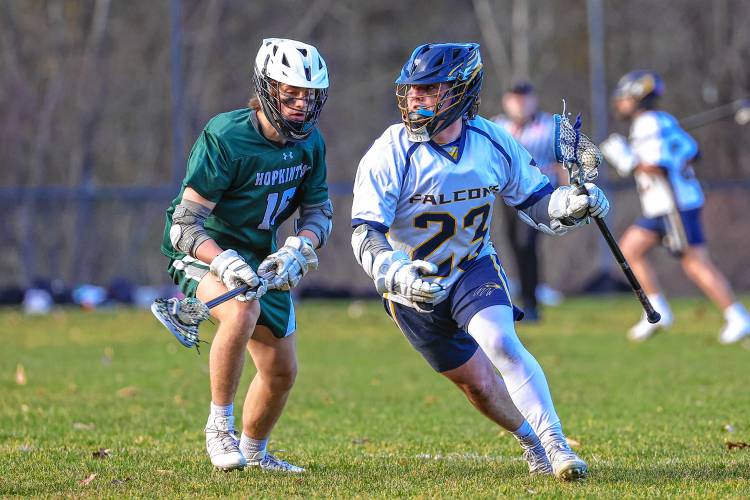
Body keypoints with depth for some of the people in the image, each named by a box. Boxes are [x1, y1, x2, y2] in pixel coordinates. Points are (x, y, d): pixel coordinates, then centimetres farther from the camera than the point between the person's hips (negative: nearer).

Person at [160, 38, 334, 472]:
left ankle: (254, 451, 38)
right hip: (206, 250, -7)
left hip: (260, 256, 7)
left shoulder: (311, 143, -5)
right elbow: (185, 225, -26)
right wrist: (225, 262, -43)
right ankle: (220, 426, -23)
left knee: (282, 371, 10)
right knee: (243, 310, -38)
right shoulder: (225, 138, -25)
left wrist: (297, 248, -21)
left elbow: (319, 212, 1)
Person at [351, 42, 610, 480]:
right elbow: (366, 234, -24)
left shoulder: (493, 143, -11)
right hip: (415, 285, 0)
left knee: (501, 345, -27)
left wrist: (573, 205, -20)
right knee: (478, 383, 7)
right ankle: (532, 442, 31)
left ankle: (555, 444, -28)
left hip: (475, 268, 0)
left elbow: (535, 199, 2)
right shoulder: (391, 154, -21)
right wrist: (396, 275, -43)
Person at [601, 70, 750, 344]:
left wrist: (625, 160, -13)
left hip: (676, 206, -10)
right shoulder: (662, 121, 16)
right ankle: (657, 311, 8)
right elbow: (690, 150, 22)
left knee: (697, 265, -9)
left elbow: (656, 167, -23)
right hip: (662, 208, 10)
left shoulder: (647, 124, -13)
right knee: (630, 250, 8)